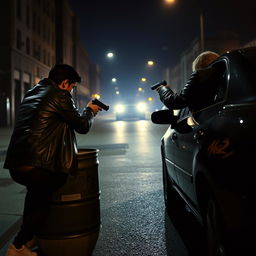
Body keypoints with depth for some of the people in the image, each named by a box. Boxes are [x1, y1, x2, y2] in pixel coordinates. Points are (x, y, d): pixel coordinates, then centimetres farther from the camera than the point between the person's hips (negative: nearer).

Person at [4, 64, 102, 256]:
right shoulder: (60, 95, -5)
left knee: (36, 189, 33)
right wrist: (90, 110, 21)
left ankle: (27, 237, 41)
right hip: (36, 166, -8)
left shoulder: (32, 93, 20)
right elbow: (83, 126, 1)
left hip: (14, 164, 9)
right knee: (43, 203, 14)